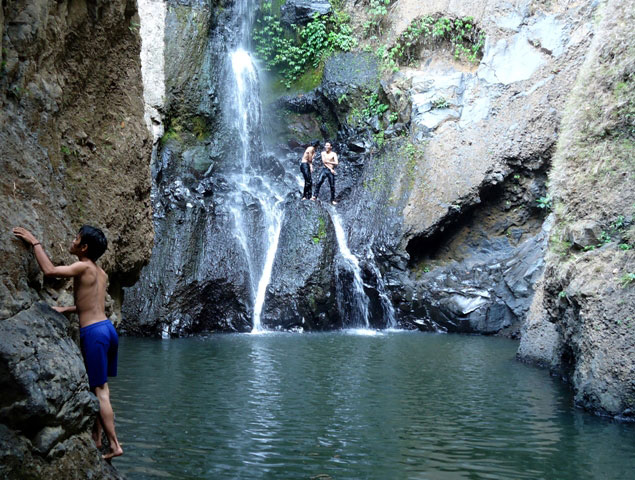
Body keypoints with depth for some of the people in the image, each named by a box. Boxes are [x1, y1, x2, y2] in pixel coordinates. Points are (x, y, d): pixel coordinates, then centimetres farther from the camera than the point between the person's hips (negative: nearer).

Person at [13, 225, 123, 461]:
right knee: (100, 387, 15)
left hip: (93, 332, -8)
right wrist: (65, 309, 33)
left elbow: (49, 270, -23)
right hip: (107, 327, 8)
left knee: (100, 390, -3)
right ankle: (97, 439, 24)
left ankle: (115, 445, -1)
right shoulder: (102, 273, 15)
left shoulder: (84, 267, -10)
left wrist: (35, 242, -12)